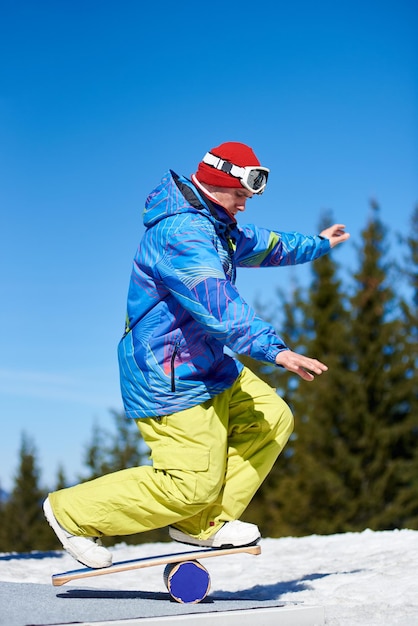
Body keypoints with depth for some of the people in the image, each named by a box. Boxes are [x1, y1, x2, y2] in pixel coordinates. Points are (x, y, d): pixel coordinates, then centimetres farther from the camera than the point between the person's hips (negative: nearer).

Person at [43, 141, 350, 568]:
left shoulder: (214, 225, 11)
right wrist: (274, 350, -43)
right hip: (172, 382, -11)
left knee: (273, 419, 5)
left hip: (211, 366, 11)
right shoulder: (181, 233, -24)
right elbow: (218, 305, -36)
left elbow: (259, 244, 31)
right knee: (191, 485, -9)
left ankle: (202, 524, 7)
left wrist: (317, 245, 43)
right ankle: (72, 511, 6)